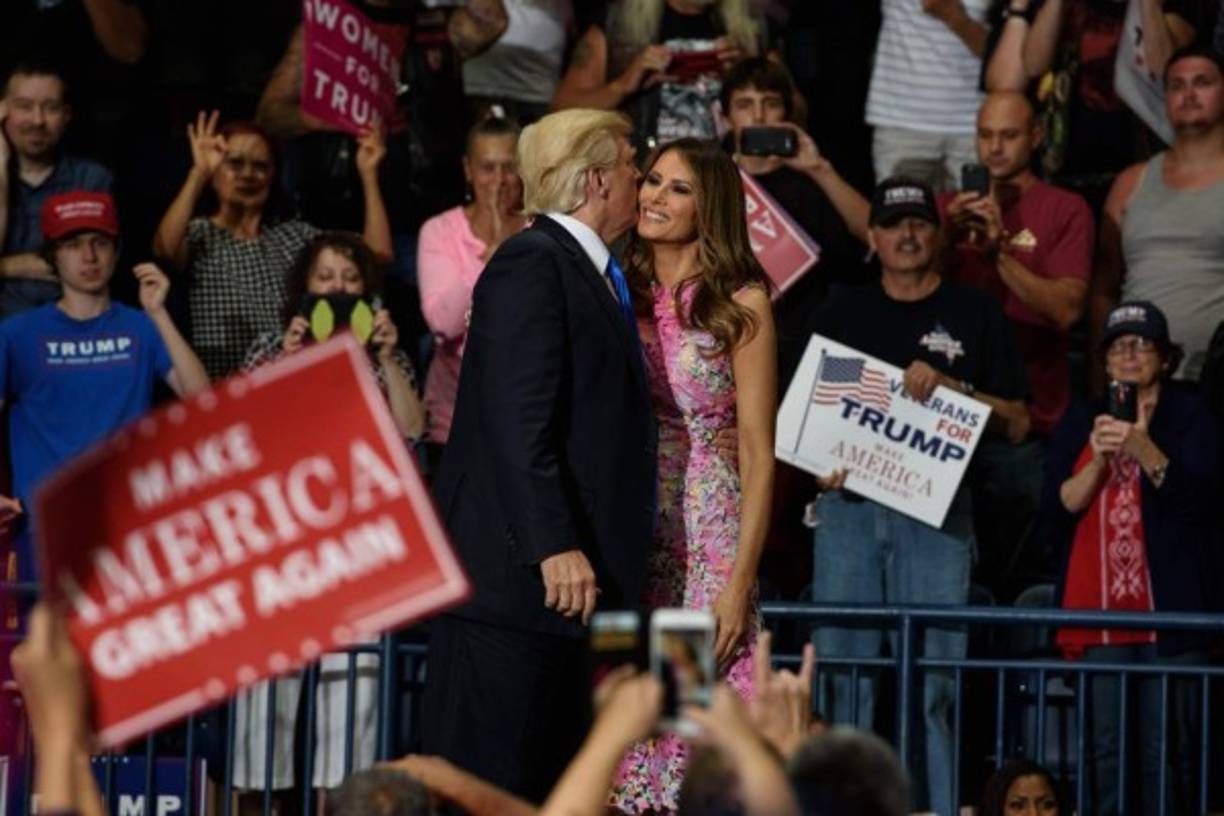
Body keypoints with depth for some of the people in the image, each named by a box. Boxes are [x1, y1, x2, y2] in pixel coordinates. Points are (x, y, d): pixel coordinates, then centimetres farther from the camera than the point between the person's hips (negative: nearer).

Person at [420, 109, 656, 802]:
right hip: (513, 576, -10)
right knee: (485, 785, -8)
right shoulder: (533, 263, -10)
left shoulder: (592, 274, 19)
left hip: (569, 583, 10)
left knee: (552, 786, 9)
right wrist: (554, 545, -25)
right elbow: (517, 420, -19)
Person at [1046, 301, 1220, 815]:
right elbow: (1060, 504, 6)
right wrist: (1098, 460, -11)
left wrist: (1144, 450, -23)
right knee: (1105, 748, 0)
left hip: (1171, 608, -2)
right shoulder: (1080, 422, 15)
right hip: (1098, 608, 3)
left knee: (1168, 748, -6)